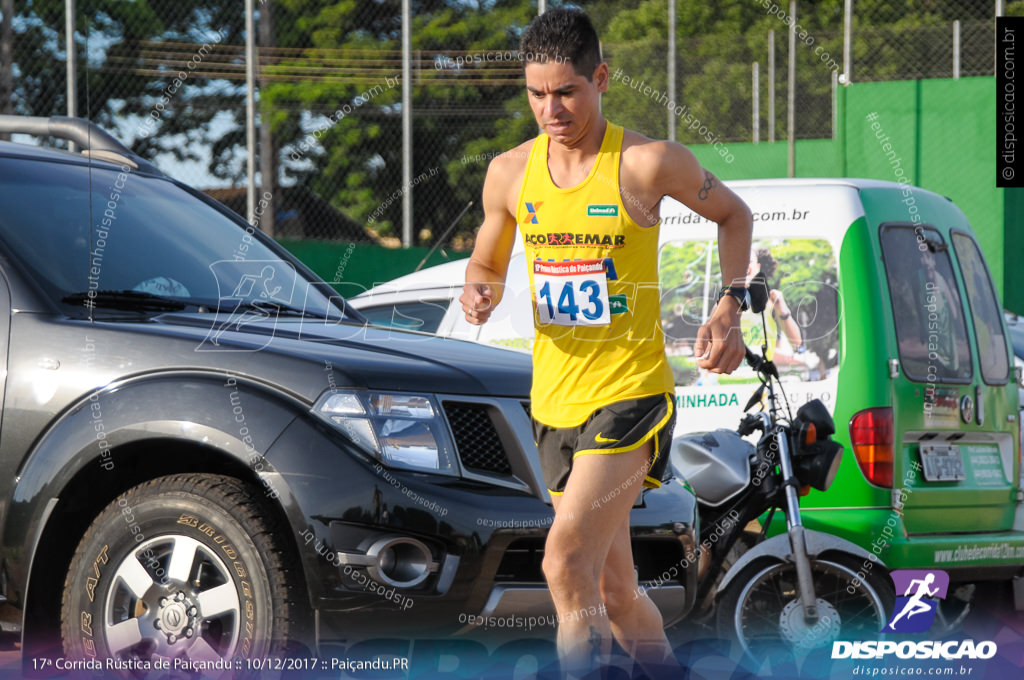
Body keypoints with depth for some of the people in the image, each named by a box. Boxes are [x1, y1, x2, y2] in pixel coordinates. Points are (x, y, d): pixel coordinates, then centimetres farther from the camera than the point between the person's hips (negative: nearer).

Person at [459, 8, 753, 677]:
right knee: (615, 589, 13)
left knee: (566, 562, -23)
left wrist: (731, 307, -4)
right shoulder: (509, 173, 3)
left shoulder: (647, 163, -9)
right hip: (554, 400, 5)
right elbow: (486, 263, 18)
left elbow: (733, 213, 9)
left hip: (629, 394, -5)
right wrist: (479, 293, -6)